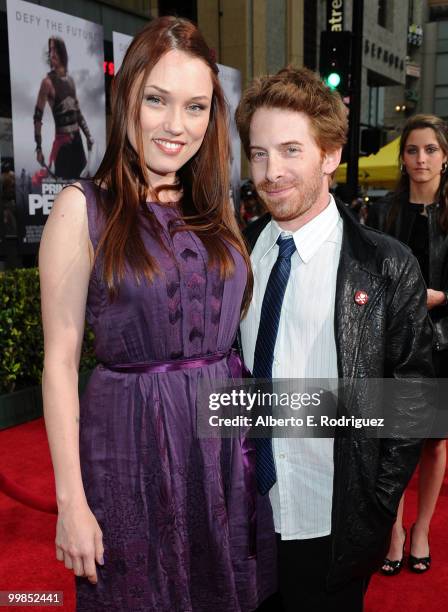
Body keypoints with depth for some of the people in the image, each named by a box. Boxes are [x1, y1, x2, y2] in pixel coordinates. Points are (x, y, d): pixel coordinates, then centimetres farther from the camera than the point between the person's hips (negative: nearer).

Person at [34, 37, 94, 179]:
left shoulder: (70, 80, 12)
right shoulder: (48, 82, -9)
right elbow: (37, 117, -11)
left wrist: (88, 135, 19)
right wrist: (39, 148, -15)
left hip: (77, 139, 7)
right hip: (62, 142, -7)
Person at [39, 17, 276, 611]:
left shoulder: (216, 209, 7)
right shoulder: (83, 208, -8)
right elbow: (60, 362, -10)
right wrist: (71, 502, -11)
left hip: (227, 437, 5)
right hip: (134, 444, -4)